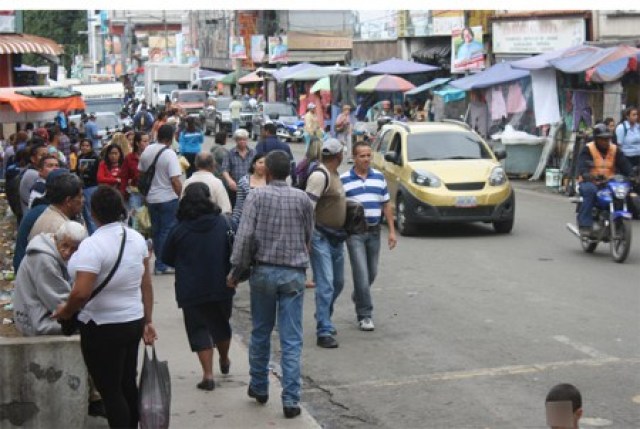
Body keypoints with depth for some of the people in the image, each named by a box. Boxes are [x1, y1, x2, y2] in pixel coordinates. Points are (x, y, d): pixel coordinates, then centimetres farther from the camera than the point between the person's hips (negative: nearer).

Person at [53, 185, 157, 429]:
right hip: (133, 323, 8)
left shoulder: (93, 245, -21)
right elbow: (146, 285, 7)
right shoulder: (137, 239, 2)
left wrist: (65, 312, -9)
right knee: (128, 384, 19)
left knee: (110, 391, 2)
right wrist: (148, 320, 13)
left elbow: (81, 293, -28)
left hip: (103, 328, -7)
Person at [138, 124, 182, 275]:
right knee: (167, 231, 2)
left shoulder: (147, 151, 2)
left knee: (156, 231, 15)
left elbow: (141, 173, 11)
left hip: (151, 198, 6)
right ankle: (162, 264, 5)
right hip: (168, 198, -6)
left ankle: (160, 262, 23)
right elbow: (175, 180, -22)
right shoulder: (170, 154, -18)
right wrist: (180, 195, -6)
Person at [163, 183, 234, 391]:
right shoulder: (222, 224, -6)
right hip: (221, 286, 3)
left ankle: (208, 375, -2)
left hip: (191, 290, -2)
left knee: (199, 329, 6)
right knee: (221, 323, 23)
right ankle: (224, 360, 43)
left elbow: (167, 258, 0)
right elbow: (233, 252, 2)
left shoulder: (179, 229, -11)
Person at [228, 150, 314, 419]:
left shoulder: (257, 196, -5)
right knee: (291, 340, 1)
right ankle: (291, 399, -1)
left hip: (264, 271, 0)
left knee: (260, 333, 17)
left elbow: (245, 236, -13)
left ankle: (259, 387, 29)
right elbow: (308, 237, 10)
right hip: (294, 273, 1)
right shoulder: (302, 199, 2)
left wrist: (236, 271, -5)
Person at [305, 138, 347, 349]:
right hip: (321, 238, -9)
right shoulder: (320, 176, -16)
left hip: (336, 238, 9)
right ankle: (324, 331, -9)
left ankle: (324, 321, 33)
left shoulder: (335, 175, 14)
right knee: (325, 285, -11)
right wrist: (307, 237, -26)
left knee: (337, 283, 17)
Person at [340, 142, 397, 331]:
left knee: (372, 272, 12)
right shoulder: (343, 180, -3)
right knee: (361, 273, -10)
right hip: (354, 232, -4)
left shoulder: (379, 177, 9)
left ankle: (358, 296, 40)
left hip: (374, 231, 4)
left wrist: (392, 231, 6)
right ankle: (364, 315, -4)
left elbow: (386, 205, 11)